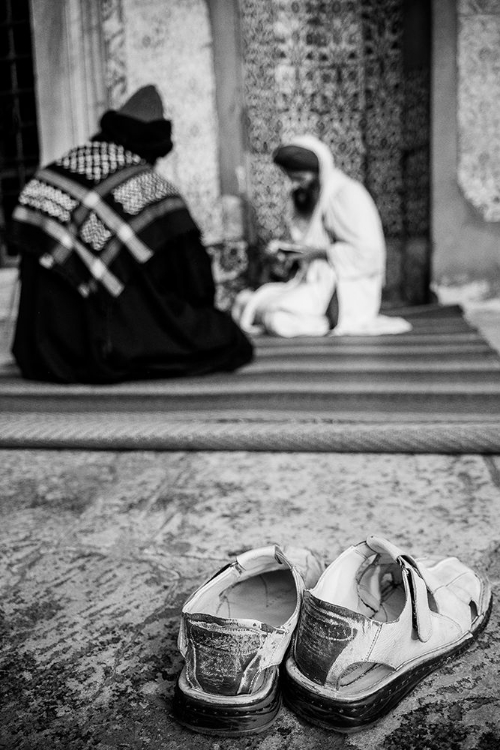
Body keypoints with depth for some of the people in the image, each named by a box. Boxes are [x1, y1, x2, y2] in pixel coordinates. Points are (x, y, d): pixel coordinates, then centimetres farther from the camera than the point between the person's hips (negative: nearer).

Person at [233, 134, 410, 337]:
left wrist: (320, 252, -18)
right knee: (242, 302, -6)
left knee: (277, 318, -27)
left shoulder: (347, 194, -14)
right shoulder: (304, 196, 11)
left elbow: (368, 253, -19)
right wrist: (283, 248, 0)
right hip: (311, 279, 8)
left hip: (345, 289, -8)